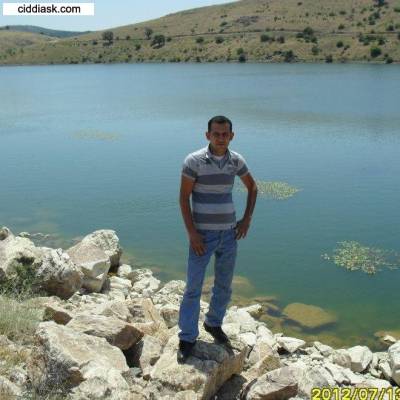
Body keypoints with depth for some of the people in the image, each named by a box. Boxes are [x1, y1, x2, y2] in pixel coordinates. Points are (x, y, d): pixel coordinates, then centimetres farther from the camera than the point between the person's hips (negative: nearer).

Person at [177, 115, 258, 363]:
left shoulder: (236, 161, -1)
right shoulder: (194, 161, -13)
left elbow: (252, 187, 16)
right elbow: (184, 198, -10)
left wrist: (247, 219, 7)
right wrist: (191, 233, -15)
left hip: (229, 233, 4)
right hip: (202, 234, -4)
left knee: (224, 285, 15)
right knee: (194, 287, -1)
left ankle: (214, 323, 37)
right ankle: (187, 338, 12)